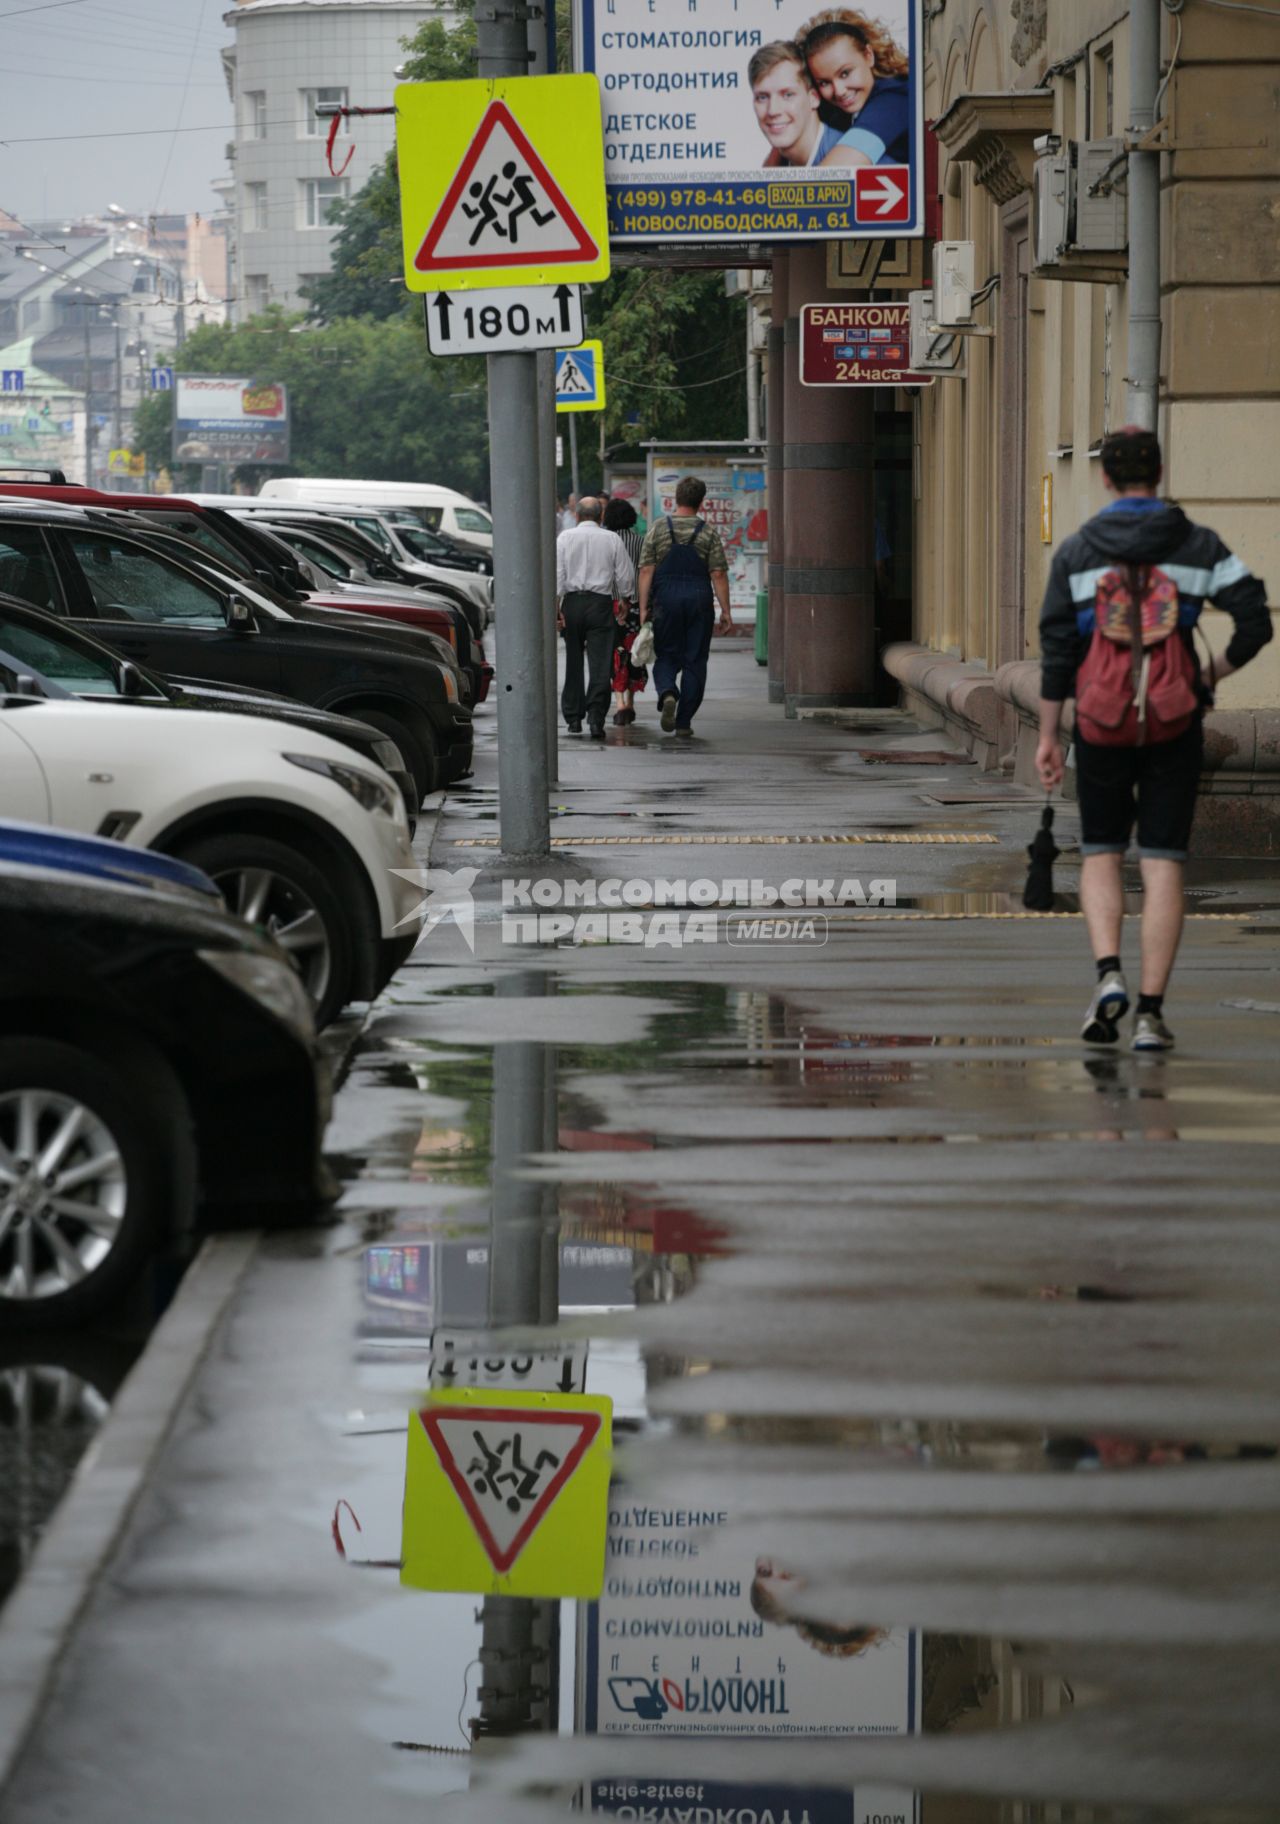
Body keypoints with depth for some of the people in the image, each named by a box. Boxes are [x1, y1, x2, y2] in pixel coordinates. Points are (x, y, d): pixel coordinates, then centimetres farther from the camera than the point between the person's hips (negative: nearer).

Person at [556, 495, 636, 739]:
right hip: (601, 603, -1)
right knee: (600, 664, -4)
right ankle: (595, 718, -16)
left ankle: (573, 718, 17)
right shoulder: (612, 540, 2)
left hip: (572, 602, 1)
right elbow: (625, 576, 4)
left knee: (573, 663, 12)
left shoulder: (565, 538, 3)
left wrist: (556, 608, -4)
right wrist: (625, 601, 20)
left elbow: (556, 575, -4)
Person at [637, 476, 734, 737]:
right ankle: (684, 721, 6)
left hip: (666, 599, 0)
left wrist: (644, 607, 1)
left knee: (666, 656, 12)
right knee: (694, 661, 7)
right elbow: (718, 574, -4)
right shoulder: (709, 533, 0)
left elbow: (646, 571, -2)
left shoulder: (658, 529, 1)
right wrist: (725, 611, 0)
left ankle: (667, 692, -19)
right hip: (699, 599, 0)